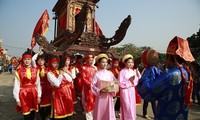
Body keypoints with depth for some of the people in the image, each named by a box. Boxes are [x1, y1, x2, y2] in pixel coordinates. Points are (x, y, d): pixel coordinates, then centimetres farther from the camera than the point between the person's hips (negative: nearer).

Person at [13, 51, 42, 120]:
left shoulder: (35, 71, 1)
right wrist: (17, 99, -4)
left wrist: (39, 96, 1)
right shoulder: (18, 72, -7)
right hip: (23, 94, -2)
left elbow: (38, 84, 2)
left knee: (33, 113, 14)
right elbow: (16, 86, -5)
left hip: (33, 94, 2)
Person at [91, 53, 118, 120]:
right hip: (100, 96, -2)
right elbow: (92, 86, -8)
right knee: (100, 113, 9)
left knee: (109, 113, 10)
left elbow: (115, 83, 5)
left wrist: (112, 89, -13)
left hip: (109, 96, 3)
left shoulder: (110, 73, 1)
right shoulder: (97, 74, -8)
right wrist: (100, 90, -19)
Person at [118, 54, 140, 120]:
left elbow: (136, 81, 5)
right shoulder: (122, 72, -11)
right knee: (127, 108, -1)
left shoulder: (133, 72, 6)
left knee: (132, 108, 13)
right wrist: (129, 81, -18)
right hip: (125, 92, -6)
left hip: (132, 91, 6)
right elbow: (120, 84, -16)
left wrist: (133, 81, -15)